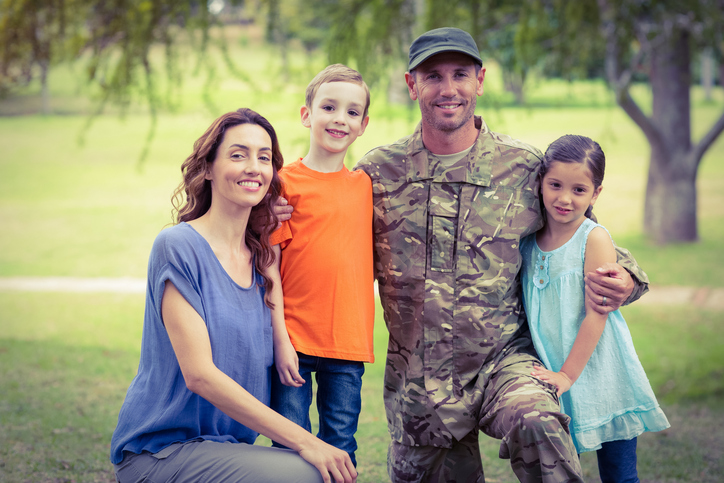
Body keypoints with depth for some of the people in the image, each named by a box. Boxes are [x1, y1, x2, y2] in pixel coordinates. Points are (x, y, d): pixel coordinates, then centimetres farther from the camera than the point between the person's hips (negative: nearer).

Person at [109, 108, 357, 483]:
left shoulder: (261, 258, 9)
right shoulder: (178, 247, -11)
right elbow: (198, 373, -18)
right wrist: (303, 441, -21)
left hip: (231, 447, 6)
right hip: (159, 451, -6)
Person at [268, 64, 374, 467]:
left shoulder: (365, 185, 9)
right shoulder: (286, 182, -4)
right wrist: (279, 340, -11)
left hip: (349, 343, 4)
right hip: (294, 340, -3)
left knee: (341, 452, 8)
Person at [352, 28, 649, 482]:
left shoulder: (524, 168, -2)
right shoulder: (379, 172, 1)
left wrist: (622, 278, -10)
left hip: (503, 360, -2)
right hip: (414, 381, 2)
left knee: (537, 425, -32)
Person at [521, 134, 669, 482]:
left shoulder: (594, 239, -11)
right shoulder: (528, 239, 3)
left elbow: (596, 314, -15)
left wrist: (568, 375, -16)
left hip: (602, 379, -4)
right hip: (553, 380, 4)